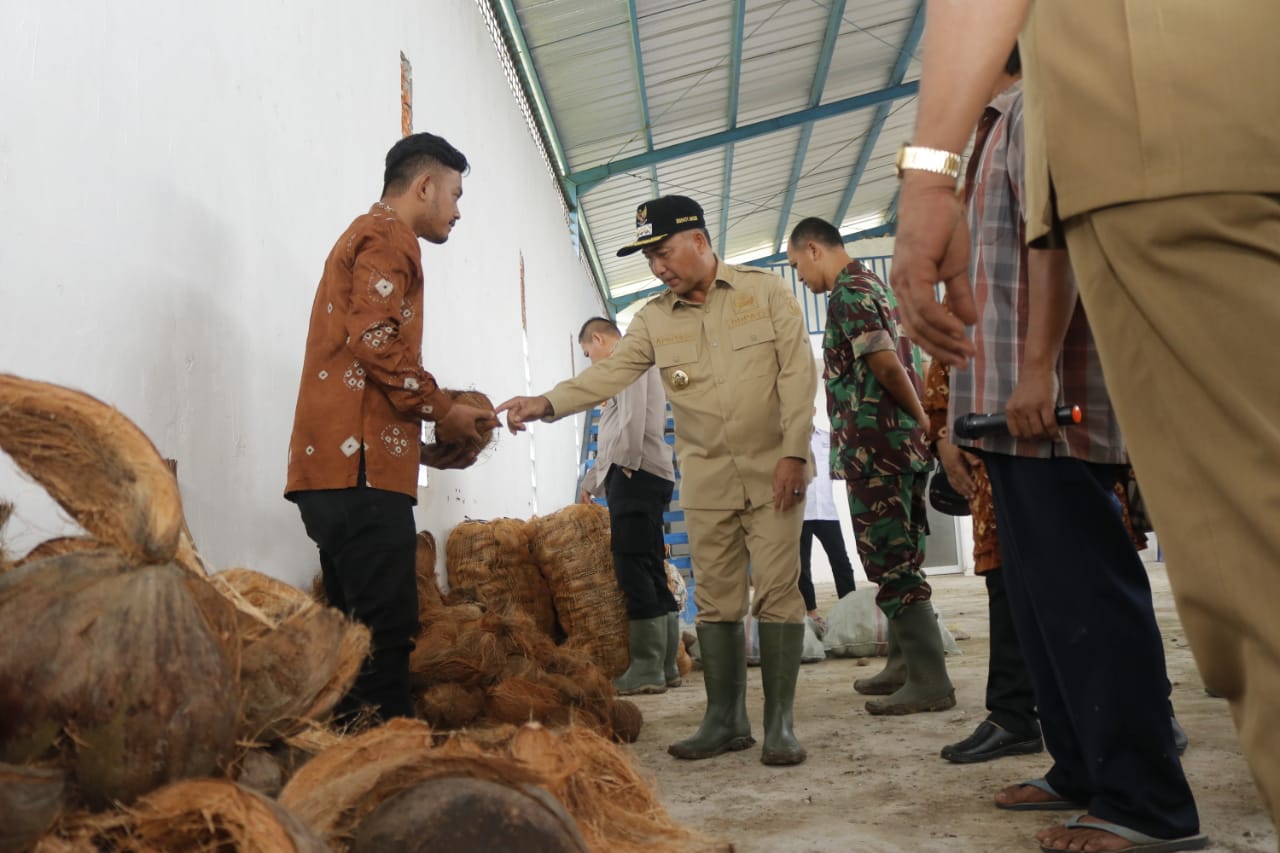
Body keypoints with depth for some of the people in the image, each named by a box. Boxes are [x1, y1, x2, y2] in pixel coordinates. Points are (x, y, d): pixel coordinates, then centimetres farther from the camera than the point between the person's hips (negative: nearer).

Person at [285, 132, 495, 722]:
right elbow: (376, 340, -17)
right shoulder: (387, 235, 0)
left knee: (359, 636, 9)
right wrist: (443, 410, -6)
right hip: (361, 470, -10)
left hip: (332, 467, 10)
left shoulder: (368, 237, 31)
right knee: (386, 635, -12)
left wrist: (421, 446, 20)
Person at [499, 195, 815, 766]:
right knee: (715, 599, 5)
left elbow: (797, 371, -5)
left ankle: (780, 723, 4)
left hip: (772, 472, -3)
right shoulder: (655, 319, 6)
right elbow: (610, 372, -3)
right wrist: (547, 403, -19)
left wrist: (793, 452, -12)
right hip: (706, 480, 3)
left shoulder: (766, 291, -1)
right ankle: (725, 720, 16)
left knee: (777, 592, -5)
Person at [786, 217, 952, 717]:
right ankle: (904, 664, 24)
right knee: (898, 559, 15)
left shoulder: (848, 292, -11)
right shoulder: (874, 285, 20)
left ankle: (929, 681, -5)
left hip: (874, 447, -10)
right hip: (901, 444, 10)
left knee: (890, 562, -7)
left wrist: (923, 418, -10)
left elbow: (885, 363, -21)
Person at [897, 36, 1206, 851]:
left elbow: (1054, 233, -17)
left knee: (1084, 592, -10)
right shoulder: (1002, 126, 26)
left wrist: (1037, 367, -26)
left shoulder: (1035, 106, -3)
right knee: (1043, 591, 11)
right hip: (1014, 405, 10)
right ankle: (1084, 770, 19)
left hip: (1047, 397, -10)